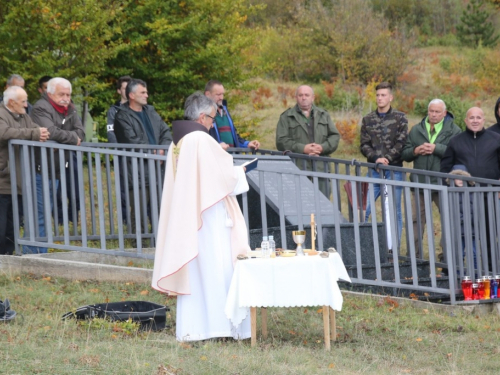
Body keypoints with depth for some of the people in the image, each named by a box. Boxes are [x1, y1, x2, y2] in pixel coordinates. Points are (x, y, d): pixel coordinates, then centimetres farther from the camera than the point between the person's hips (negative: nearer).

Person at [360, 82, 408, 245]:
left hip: (394, 169, -2)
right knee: (364, 209, -6)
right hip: (374, 170, 2)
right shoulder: (368, 119, 11)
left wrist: (387, 158, -15)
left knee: (394, 211, 2)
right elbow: (364, 145, 5)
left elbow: (401, 143, -3)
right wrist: (376, 158, -12)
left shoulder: (400, 118, 5)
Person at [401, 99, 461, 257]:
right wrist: (415, 151, -7)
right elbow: (404, 154, 13)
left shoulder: (453, 131, 1)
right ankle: (414, 255, 13)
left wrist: (436, 148, -17)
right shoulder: (416, 130, 13)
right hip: (421, 183, 4)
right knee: (416, 219, 5)